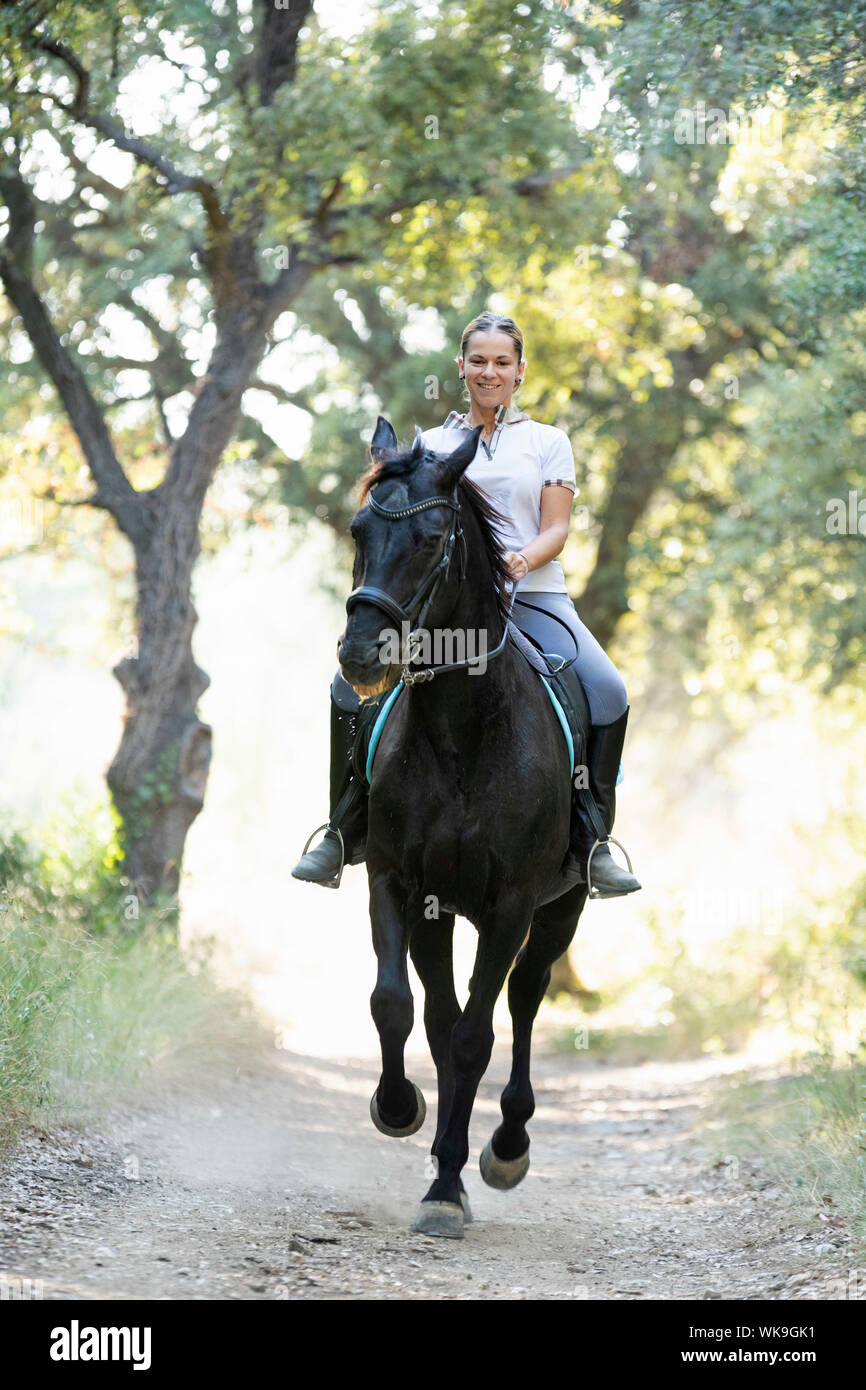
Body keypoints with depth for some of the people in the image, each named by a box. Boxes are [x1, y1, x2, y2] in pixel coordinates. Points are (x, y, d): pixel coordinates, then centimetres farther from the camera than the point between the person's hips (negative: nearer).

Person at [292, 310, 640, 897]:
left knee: (608, 693, -26)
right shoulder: (433, 444, 16)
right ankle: (346, 832, -4)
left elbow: (556, 530, 4)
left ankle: (592, 842, -13)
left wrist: (521, 559, -17)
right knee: (351, 684, -19)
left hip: (533, 595, -1)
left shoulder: (548, 441, 13)